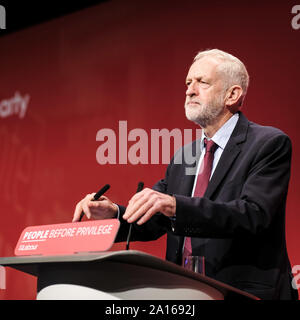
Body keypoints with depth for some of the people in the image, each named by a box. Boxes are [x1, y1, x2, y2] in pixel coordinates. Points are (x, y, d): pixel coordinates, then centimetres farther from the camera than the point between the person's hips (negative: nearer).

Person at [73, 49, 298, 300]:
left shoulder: (270, 144, -4)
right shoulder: (183, 157, 18)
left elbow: (253, 214, -18)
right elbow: (152, 222, 13)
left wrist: (175, 206, -28)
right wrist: (113, 214, -8)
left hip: (246, 295, -5)